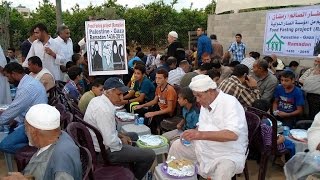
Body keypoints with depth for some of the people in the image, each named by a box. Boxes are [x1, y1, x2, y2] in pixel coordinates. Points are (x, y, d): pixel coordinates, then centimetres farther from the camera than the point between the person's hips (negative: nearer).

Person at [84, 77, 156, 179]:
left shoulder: (97, 100, 0)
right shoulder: (104, 110, -31)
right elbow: (111, 142, -31)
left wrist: (120, 135, 7)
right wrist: (121, 142, -11)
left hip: (100, 141, 10)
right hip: (105, 151, -10)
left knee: (134, 136, 29)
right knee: (150, 155, -9)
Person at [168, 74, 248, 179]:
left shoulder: (230, 103, -21)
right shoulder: (206, 104, 6)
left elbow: (232, 134, -33)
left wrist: (201, 135, -37)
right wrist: (193, 134, -5)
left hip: (228, 154, -7)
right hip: (204, 147, 8)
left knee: (222, 171, -37)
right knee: (177, 145, 4)